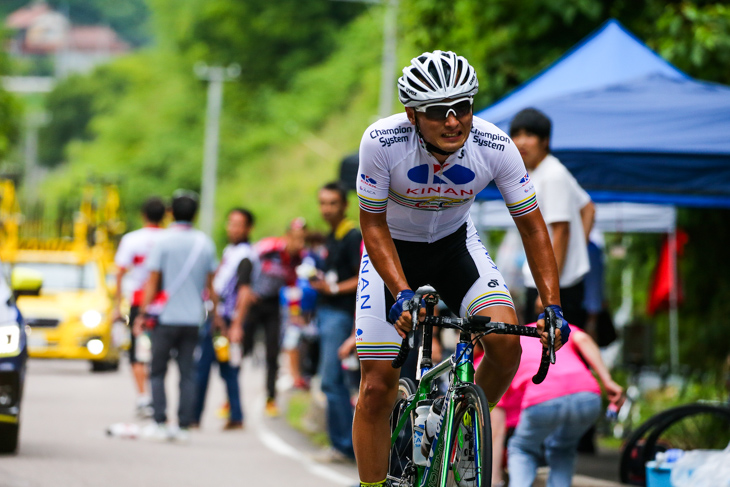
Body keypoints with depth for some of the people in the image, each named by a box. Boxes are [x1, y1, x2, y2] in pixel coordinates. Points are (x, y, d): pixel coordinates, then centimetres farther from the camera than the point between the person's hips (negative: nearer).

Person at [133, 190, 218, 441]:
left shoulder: (164, 241, -7)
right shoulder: (205, 243, 5)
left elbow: (152, 281, -7)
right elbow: (210, 284, 10)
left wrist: (143, 314, -1)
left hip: (167, 317, -3)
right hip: (193, 317, 3)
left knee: (158, 371, 5)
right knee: (187, 373, 5)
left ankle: (160, 423, -3)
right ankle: (184, 425, 2)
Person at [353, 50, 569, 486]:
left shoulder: (496, 147, -26)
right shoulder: (382, 142, -30)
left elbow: (532, 226, -16)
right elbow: (373, 225, -20)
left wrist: (552, 307, -25)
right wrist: (403, 295, -33)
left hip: (455, 244, 1)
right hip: (392, 252, -1)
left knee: (506, 343, -22)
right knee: (378, 388, -8)